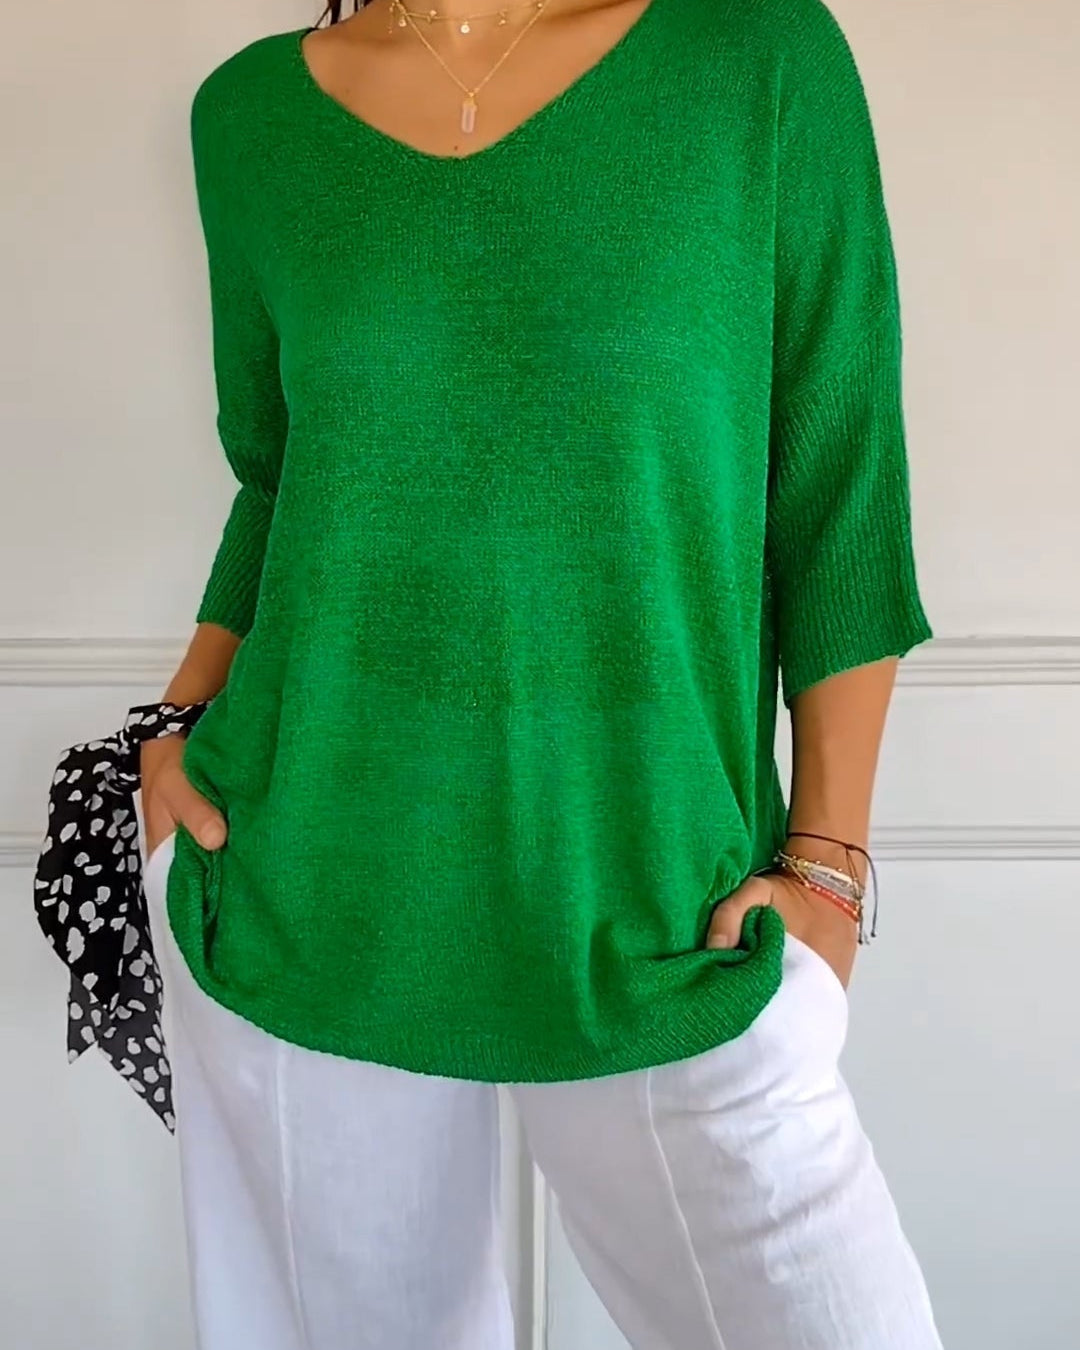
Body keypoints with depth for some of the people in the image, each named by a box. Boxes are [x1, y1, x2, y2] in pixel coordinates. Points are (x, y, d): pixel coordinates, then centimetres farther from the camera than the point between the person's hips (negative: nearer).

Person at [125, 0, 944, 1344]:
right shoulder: (253, 112, 6)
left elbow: (842, 493, -2)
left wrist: (826, 860, -4)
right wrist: (181, 724, 3)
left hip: (658, 923, -1)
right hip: (303, 887, 3)